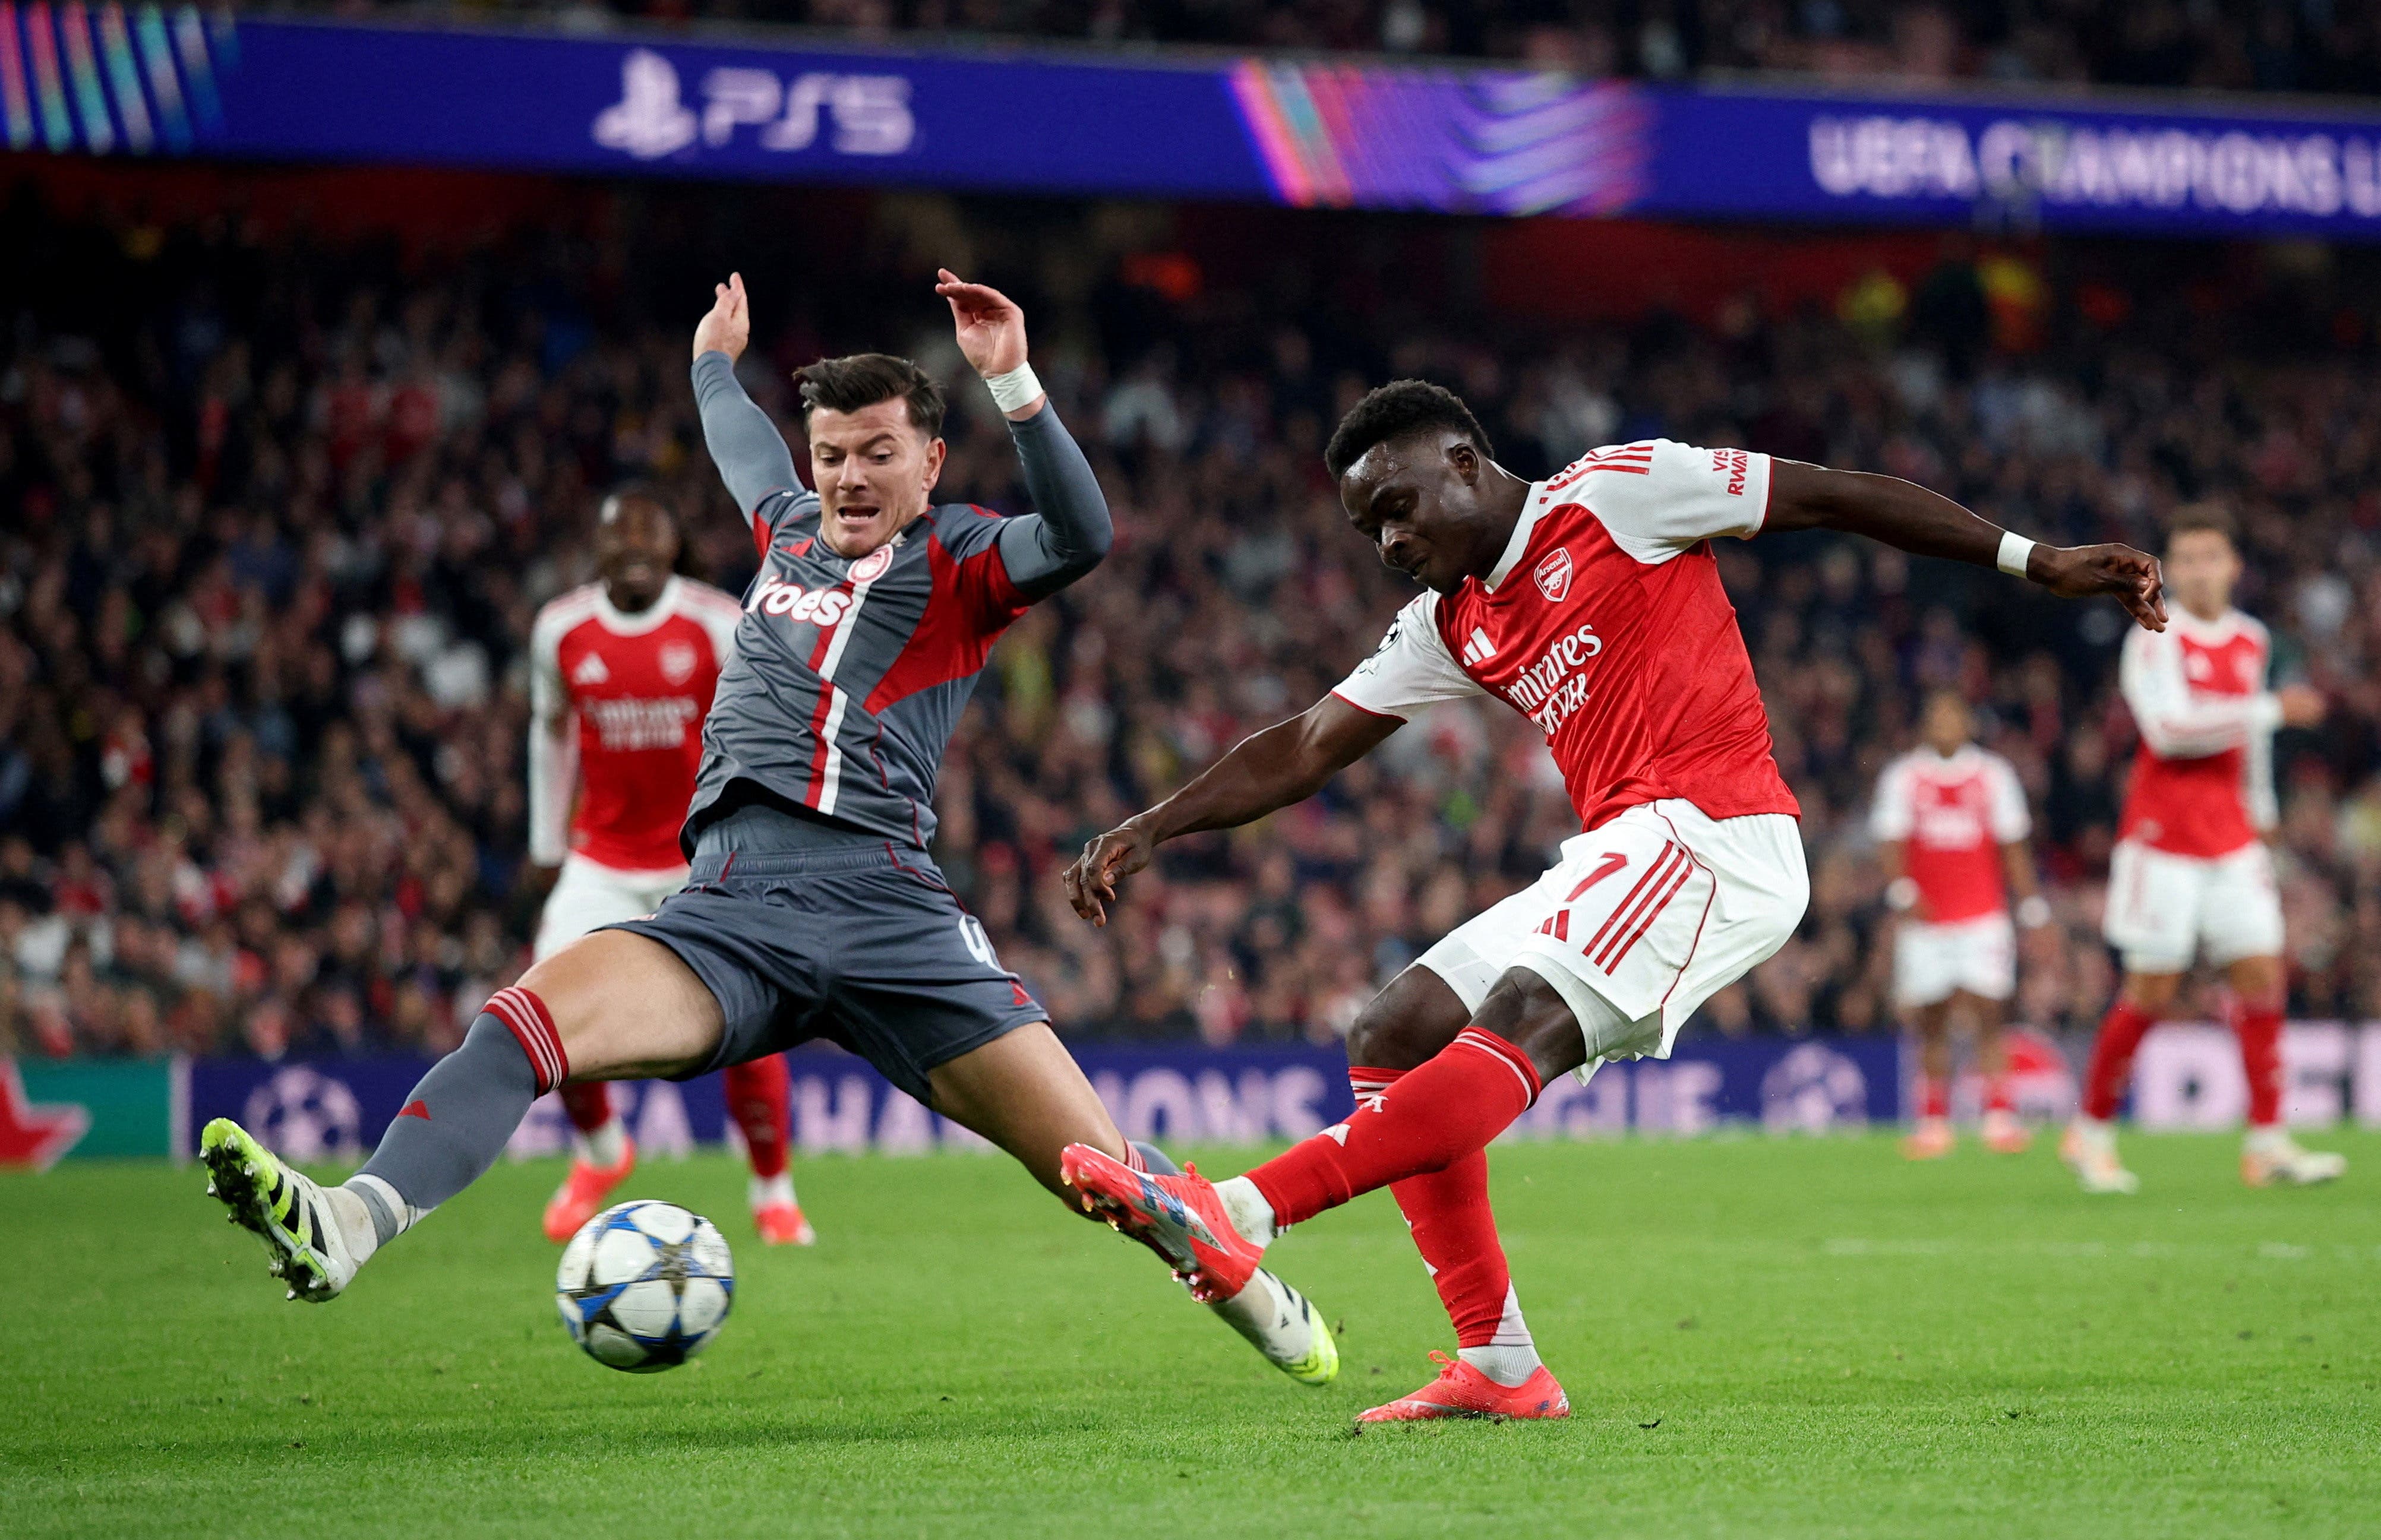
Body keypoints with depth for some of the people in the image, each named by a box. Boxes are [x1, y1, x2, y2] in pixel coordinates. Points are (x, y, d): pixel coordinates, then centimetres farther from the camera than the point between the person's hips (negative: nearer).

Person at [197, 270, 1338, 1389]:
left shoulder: (957, 561, 11)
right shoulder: (791, 531, 27)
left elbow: (1080, 538, -11)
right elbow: (745, 452, 51)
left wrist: (1013, 383, -19)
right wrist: (716, 362, 68)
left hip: (886, 904, -4)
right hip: (729, 910, 4)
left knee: (1094, 1164, -6)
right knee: (528, 1018, -25)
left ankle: (1258, 1297, 22)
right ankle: (346, 1228, -42)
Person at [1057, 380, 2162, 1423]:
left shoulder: (1616, 492, 1)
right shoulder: (1449, 624, 21)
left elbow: (1834, 497, 3)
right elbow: (1309, 748, 21)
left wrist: (2039, 564, 2)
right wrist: (1150, 830, 10)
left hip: (1713, 837, -9)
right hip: (1615, 859, 9)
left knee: (1521, 1022, -27)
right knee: (1389, 1041, 2)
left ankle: (1237, 1215, -46)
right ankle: (1499, 1365, -2)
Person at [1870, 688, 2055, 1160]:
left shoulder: (1994, 775, 8)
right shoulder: (1903, 777, 5)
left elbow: (2013, 848, 10)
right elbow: (1890, 843, -2)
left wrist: (2033, 910, 5)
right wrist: (1904, 893, -19)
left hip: (1983, 918, 0)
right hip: (1925, 922, 0)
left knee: (1986, 1015, -11)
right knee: (1931, 1025, 2)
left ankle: (1999, 1117, -13)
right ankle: (1934, 1122, 9)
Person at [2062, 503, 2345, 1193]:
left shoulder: (2251, 641, 11)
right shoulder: (2156, 641, -10)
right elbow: (2168, 729, -23)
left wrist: (2258, 815, 26)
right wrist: (2272, 712, -23)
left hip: (2232, 841, 6)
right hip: (2162, 842, -6)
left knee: (2262, 975, -3)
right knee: (2151, 991, -3)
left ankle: (2267, 1143, -1)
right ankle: (2091, 1132, 12)